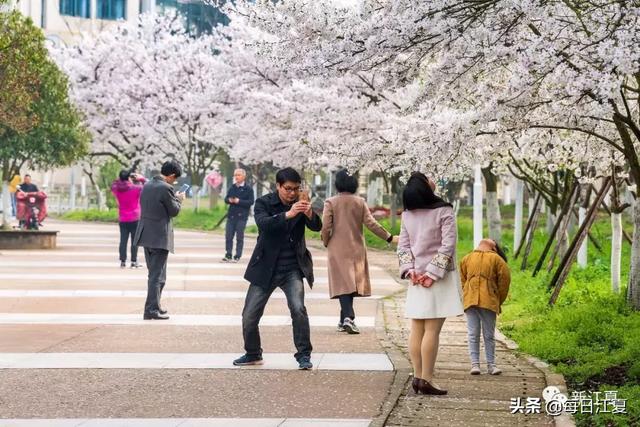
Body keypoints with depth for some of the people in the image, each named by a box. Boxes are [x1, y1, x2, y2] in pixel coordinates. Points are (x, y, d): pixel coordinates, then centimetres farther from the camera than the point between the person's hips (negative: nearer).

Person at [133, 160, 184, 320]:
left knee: (153, 273, 19)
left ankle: (153, 306, 26)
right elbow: (174, 211, -10)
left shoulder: (147, 186, 9)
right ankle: (152, 310, -4)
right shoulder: (166, 188, -17)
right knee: (158, 275, -3)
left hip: (146, 235, 8)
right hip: (160, 237, -8)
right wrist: (179, 199, 9)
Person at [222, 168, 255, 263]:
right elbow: (226, 199, 15)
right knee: (228, 236, 3)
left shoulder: (248, 189, -3)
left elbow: (250, 202, -11)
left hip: (242, 216, -5)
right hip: (231, 215, 5)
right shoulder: (232, 188, 13)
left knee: (239, 237, -1)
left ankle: (237, 256, 4)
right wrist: (229, 200, -8)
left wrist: (239, 201, -18)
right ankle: (228, 256, 9)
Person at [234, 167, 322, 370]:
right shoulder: (264, 203, -7)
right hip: (266, 269, 0)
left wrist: (310, 214, -34)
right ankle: (253, 354, 27)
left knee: (298, 308, -21)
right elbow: (263, 223, -26)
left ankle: (304, 355, -8)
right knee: (249, 315, 4)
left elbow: (317, 227, -12)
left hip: (293, 268, 0)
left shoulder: (300, 204, 0)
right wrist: (287, 214, -41)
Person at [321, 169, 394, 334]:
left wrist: (326, 243, 8)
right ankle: (345, 320, 18)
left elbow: (325, 227, -10)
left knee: (344, 283, -2)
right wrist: (389, 238, 3)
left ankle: (348, 318, -19)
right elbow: (371, 224, -4)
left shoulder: (330, 202, -5)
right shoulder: (360, 202, 0)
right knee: (353, 283, 13)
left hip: (338, 250, -2)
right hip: (356, 249, 2)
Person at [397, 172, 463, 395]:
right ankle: (426, 379, -5)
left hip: (417, 279, 5)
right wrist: (433, 273, -13)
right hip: (438, 278, -5)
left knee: (417, 329, 9)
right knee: (432, 330, -4)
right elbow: (447, 245, -15)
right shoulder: (443, 212, -10)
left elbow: (403, 245, 3)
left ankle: (417, 376, 10)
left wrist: (410, 270, -1)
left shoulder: (407, 215, 5)